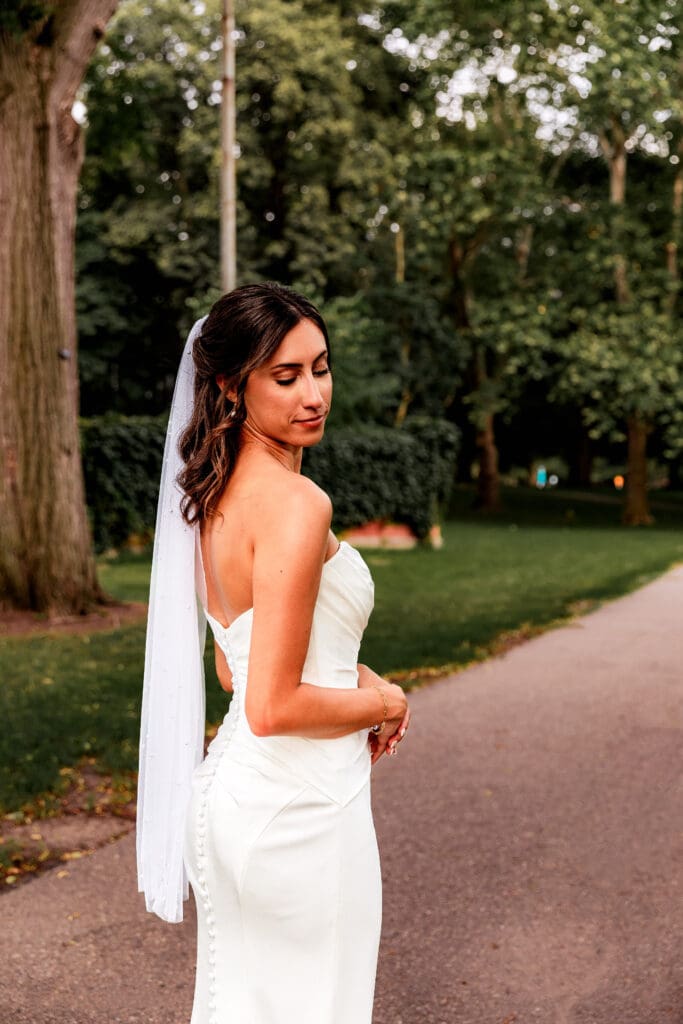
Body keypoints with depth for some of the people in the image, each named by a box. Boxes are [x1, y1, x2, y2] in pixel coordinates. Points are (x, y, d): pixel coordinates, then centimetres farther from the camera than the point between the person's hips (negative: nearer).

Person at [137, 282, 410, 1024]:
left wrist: (353, 675, 7)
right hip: (299, 804, -9)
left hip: (231, 787, 9)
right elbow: (273, 706, -23)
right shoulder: (296, 503, -21)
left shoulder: (216, 496, 7)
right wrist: (382, 702, -8)